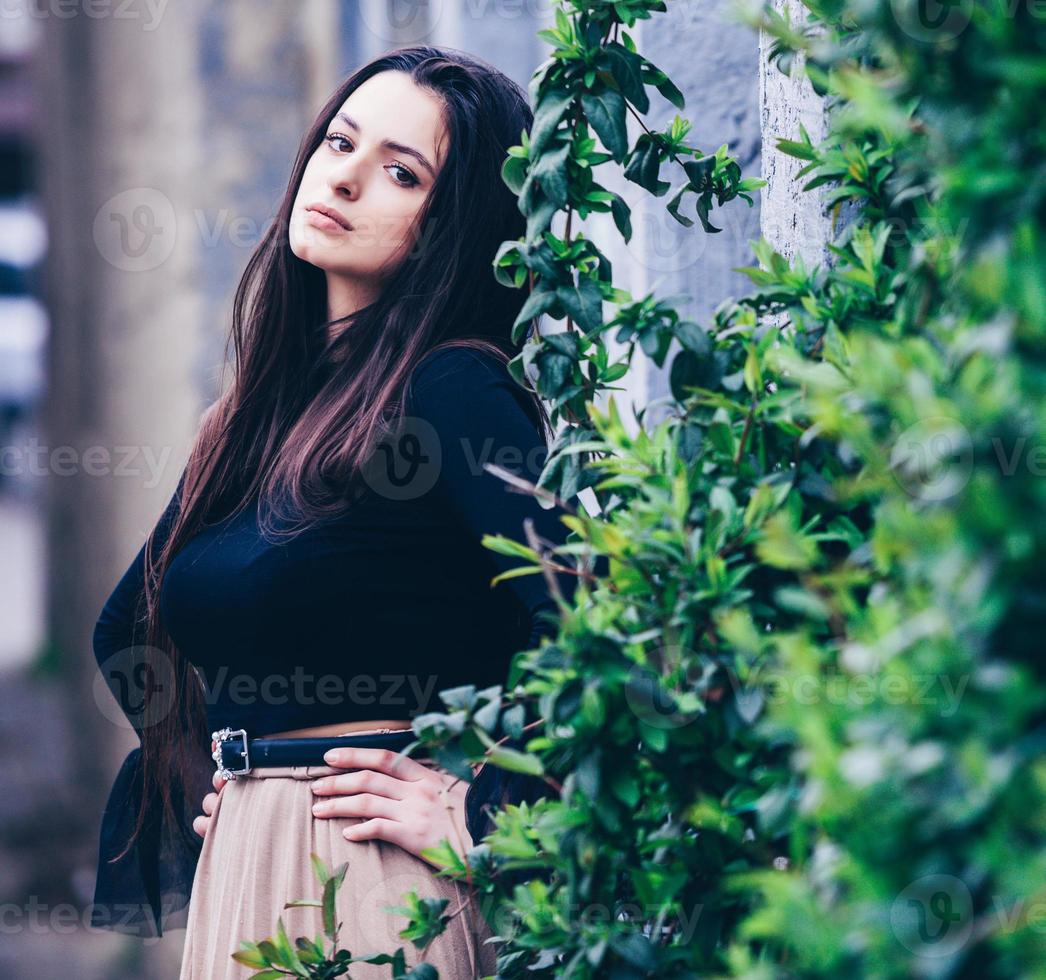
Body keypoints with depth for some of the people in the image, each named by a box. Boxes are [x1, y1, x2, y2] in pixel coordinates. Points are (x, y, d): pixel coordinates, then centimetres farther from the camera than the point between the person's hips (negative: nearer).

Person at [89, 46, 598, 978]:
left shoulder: (449, 393, -12)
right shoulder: (263, 409, 11)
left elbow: (585, 627, -25)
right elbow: (127, 631, 23)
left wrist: (486, 814, -17)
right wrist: (207, 778, 14)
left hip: (375, 877, -7)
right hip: (238, 858, 7)